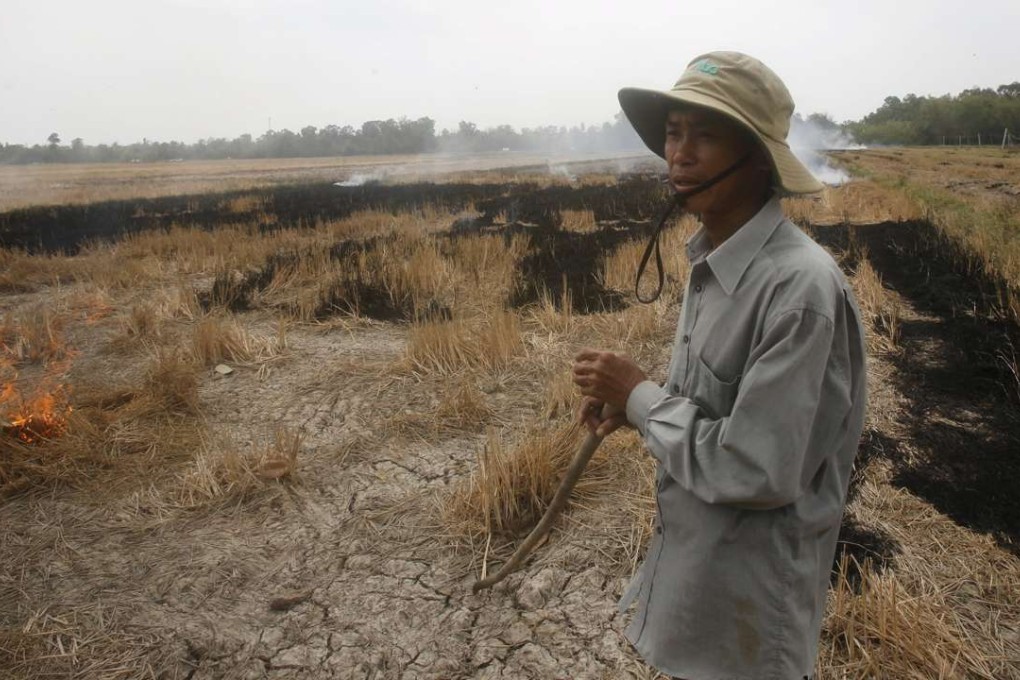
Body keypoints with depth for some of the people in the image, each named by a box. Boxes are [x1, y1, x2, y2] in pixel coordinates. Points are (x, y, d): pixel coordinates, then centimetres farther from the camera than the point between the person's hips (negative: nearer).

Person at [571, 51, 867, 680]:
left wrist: (640, 396, -18)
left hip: (751, 587, -8)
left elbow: (757, 471, -29)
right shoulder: (711, 259, 0)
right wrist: (632, 402, -4)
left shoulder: (800, 285, -28)